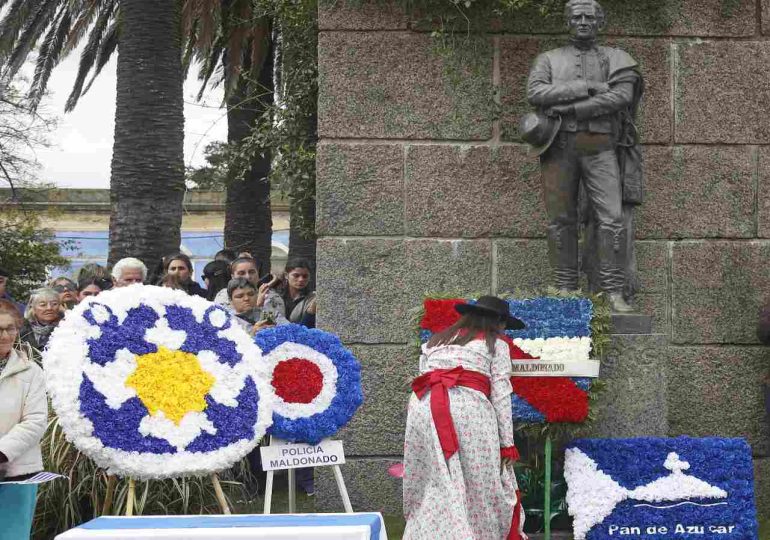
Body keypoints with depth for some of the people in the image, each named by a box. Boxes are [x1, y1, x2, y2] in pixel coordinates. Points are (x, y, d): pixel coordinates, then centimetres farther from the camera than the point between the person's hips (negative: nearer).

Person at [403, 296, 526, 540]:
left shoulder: (434, 343, 29)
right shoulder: (496, 345, 16)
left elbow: (423, 379, 19)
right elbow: (500, 396, 6)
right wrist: (507, 444, 3)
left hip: (424, 407, 4)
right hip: (468, 407, -4)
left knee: (433, 487, 6)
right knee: (482, 487, 2)